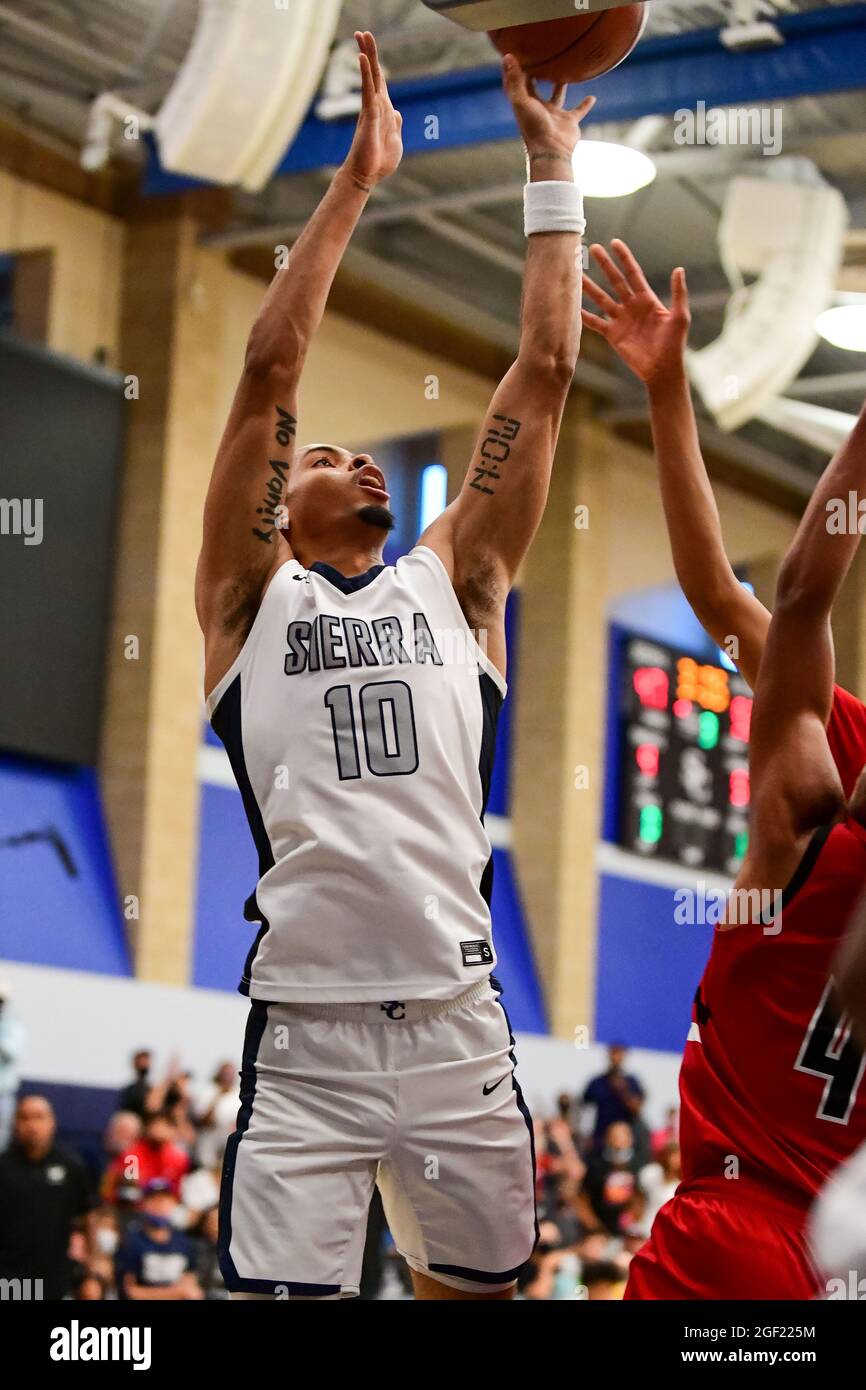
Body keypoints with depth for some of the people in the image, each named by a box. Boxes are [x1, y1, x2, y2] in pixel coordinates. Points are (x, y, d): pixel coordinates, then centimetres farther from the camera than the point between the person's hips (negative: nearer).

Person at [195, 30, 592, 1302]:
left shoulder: (453, 580, 15)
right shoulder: (252, 593, 10)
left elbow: (544, 375, 13)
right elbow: (270, 370, 2)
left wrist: (552, 170, 15)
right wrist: (356, 178, 4)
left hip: (457, 1033, 3)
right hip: (304, 1040, -3)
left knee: (477, 1290, 13)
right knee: (278, 1293, -7)